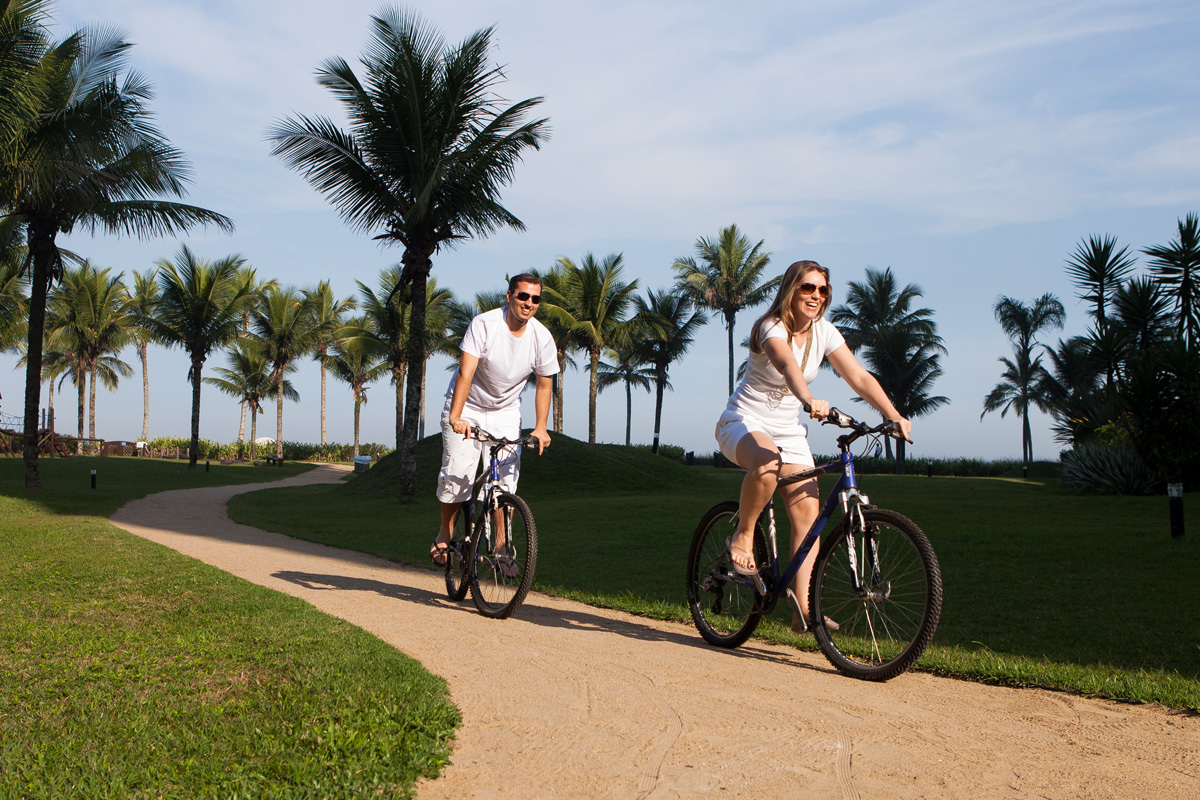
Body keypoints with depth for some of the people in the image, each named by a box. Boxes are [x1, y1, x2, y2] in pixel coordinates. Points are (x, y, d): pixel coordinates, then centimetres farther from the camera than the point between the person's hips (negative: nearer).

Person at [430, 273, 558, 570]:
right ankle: (444, 534, 12)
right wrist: (456, 416, -41)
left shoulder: (542, 338, -12)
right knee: (457, 472, -11)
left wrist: (540, 428, -15)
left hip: (505, 411, 3)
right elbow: (465, 372, -30)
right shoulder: (484, 324, -23)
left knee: (507, 477, -8)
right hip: (467, 406, -3)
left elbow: (544, 386, -3)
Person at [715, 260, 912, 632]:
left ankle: (803, 608, -10)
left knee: (808, 510, -11)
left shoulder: (824, 332, -2)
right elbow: (787, 364, -41)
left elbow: (859, 377, -7)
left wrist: (894, 416, -21)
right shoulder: (771, 327, -19)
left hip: (788, 429, 6)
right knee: (767, 465, -40)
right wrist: (809, 400, -60)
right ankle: (743, 537, -14)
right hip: (744, 422, -5)